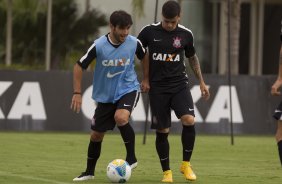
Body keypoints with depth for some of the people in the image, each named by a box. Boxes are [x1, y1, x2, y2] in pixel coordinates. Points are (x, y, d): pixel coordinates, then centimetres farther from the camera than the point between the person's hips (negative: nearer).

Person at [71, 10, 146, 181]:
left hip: (128, 89, -1)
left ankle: (131, 158, -14)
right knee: (96, 135, 7)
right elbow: (79, 66, -7)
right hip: (105, 95, 1)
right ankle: (89, 172, 27)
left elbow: (145, 57, 10)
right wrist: (77, 93, -10)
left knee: (120, 117, -31)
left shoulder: (134, 43, -13)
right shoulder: (99, 45, -18)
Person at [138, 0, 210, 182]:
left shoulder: (186, 34, -1)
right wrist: (144, 79, 4)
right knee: (162, 131, -2)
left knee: (189, 120, -20)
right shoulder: (149, 32, -6)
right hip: (157, 87, -1)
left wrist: (202, 82, 16)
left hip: (179, 84, 1)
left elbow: (192, 57, 16)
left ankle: (186, 164, -3)